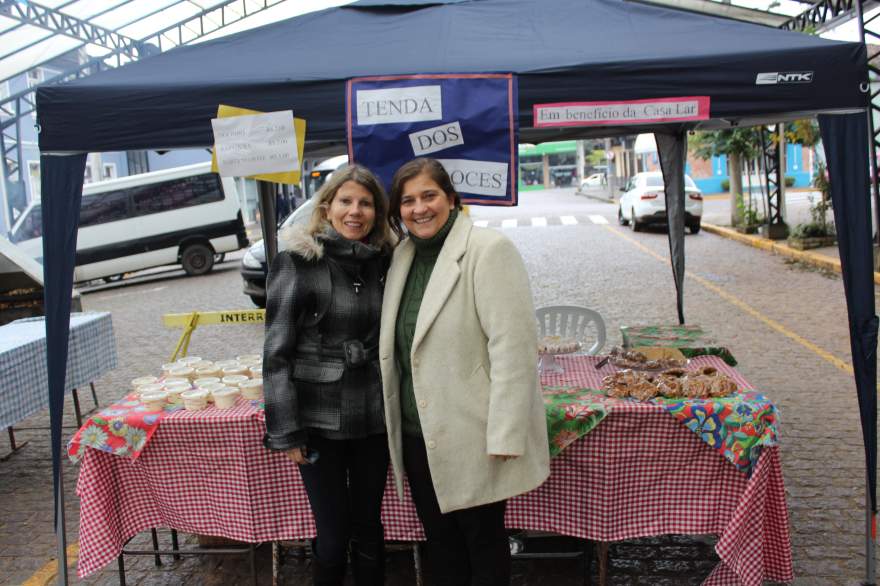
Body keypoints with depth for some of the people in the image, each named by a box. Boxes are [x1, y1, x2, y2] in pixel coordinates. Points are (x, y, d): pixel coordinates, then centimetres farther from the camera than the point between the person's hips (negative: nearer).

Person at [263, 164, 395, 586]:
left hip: (373, 417, 4)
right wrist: (286, 432, -12)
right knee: (333, 533, 5)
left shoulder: (383, 261, 3)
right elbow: (277, 352, -10)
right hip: (320, 421, -3)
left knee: (368, 526, 14)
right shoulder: (298, 262, -10)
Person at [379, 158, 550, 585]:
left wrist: (505, 436, -22)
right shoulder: (403, 256, 9)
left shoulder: (489, 250, -14)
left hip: (473, 438, -7)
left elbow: (513, 346, -19)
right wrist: (395, 421, 13)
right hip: (418, 436, 7)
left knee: (483, 548, 10)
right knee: (440, 546, 20)